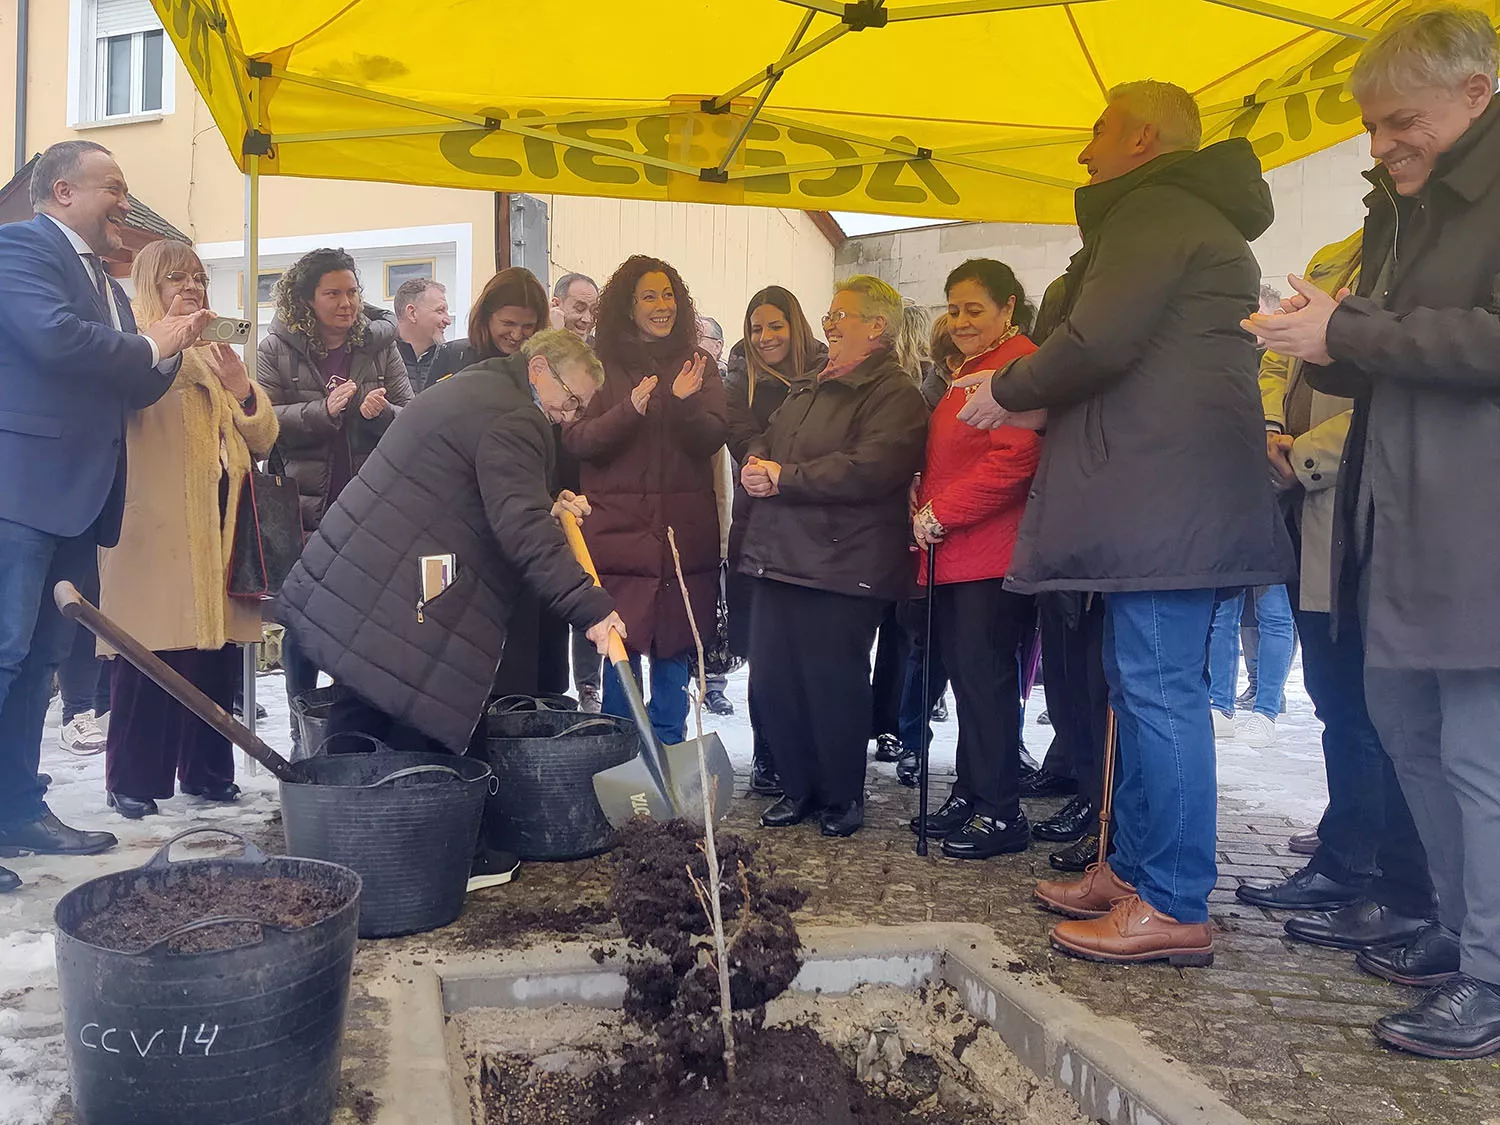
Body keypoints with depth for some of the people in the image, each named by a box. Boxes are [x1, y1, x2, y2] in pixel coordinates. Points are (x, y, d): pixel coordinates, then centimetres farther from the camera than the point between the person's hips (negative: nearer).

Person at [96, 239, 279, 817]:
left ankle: (206, 770, 15)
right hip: (156, 529, -5)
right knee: (154, 653, -7)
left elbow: (263, 439, 13)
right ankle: (133, 779, 2)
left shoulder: (216, 352, 23)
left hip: (220, 528, 6)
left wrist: (238, 381, -3)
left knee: (216, 650, 5)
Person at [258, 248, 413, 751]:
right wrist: (323, 411, -19)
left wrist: (380, 413, -16)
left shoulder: (380, 345, 8)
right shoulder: (277, 349, 3)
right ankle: (303, 731, 18)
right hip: (302, 507, -1)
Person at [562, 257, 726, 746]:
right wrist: (630, 410, -21)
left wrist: (685, 404, -20)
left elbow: (713, 438, 0)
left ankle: (668, 748, 21)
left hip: (683, 530, 2)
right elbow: (576, 440, -5)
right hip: (618, 526, -1)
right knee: (620, 643, -1)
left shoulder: (698, 365, 10)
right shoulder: (601, 365, 5)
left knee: (675, 642, 6)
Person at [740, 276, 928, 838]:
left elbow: (868, 470, -23)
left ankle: (843, 796, 20)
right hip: (779, 558, 8)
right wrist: (756, 465, -5)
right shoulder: (808, 390, 21)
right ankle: (799, 787, 26)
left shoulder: (895, 396, -9)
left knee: (833, 687, 1)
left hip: (842, 567, -8)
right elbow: (763, 442, 21)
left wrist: (783, 477, -16)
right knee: (770, 684, 9)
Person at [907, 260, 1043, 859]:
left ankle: (1000, 814, 2)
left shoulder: (1020, 366, -10)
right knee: (966, 674, 12)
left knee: (984, 676, -6)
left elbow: (1012, 460, -20)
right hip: (951, 554, 9)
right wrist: (926, 513, 11)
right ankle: (971, 793, 21)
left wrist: (939, 514, -14)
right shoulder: (970, 371, 23)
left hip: (991, 556, -9)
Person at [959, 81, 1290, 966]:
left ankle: (1177, 908, -6)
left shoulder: (1155, 213, -6)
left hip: (1164, 497, -11)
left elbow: (1098, 344, -18)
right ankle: (1134, 869, 21)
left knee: (1160, 689, -10)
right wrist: (1022, 395, 15)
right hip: (1161, 491, 11)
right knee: (1144, 686, 13)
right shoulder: (1195, 217, 27)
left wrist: (1008, 392, -2)